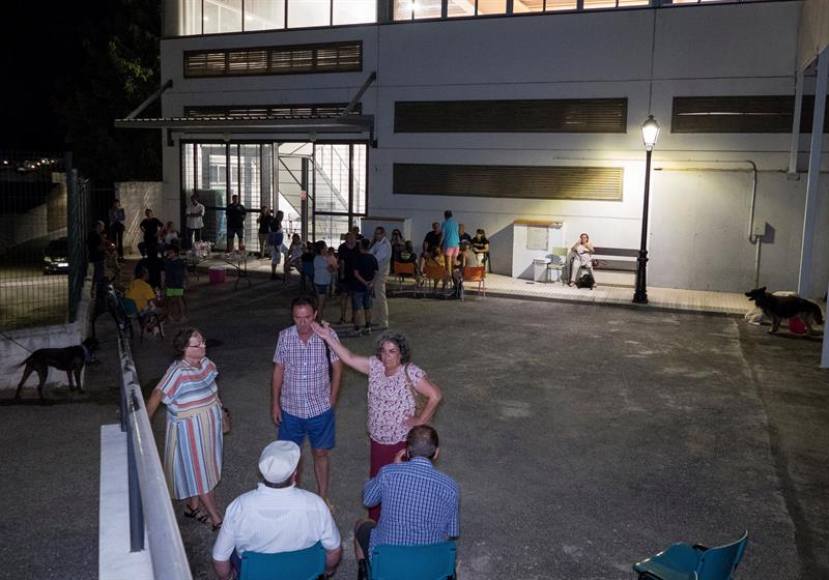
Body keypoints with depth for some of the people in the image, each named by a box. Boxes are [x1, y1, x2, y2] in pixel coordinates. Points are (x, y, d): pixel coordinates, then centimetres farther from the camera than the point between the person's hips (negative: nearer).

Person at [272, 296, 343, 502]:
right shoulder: (284, 337, -9)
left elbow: (337, 368, -2)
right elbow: (278, 370, 1)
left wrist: (332, 399, -2)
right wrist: (275, 403, 2)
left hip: (320, 409, -1)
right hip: (291, 408, 1)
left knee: (320, 454, 14)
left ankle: (322, 496, 32)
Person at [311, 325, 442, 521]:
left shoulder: (411, 373, -19)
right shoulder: (375, 366, -1)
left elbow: (435, 395, -20)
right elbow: (349, 357, 2)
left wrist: (420, 420, -17)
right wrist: (328, 337, -3)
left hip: (402, 440, -6)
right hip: (378, 438, 7)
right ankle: (375, 522, 39)